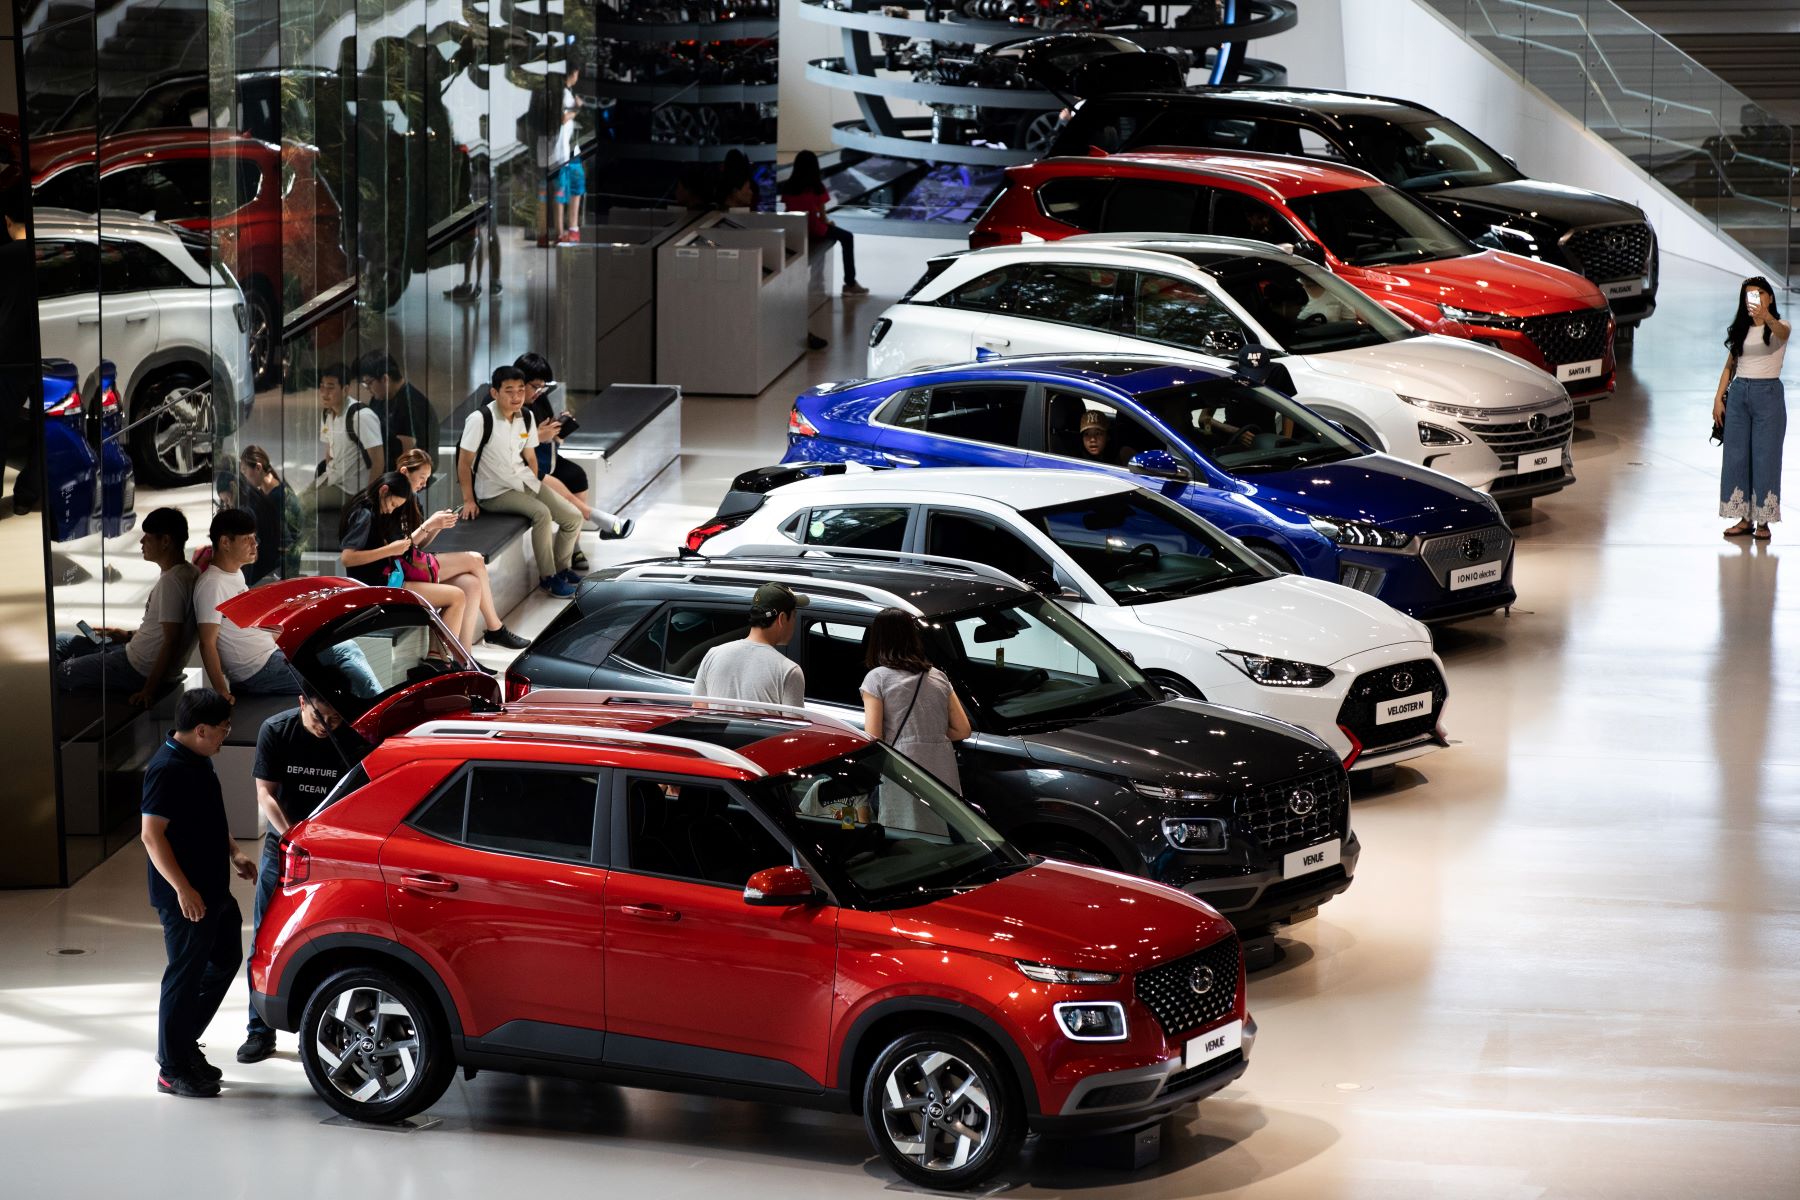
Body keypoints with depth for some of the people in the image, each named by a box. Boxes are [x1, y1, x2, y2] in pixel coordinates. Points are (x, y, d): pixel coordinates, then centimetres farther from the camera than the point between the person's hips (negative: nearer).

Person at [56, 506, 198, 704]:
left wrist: (149, 691, -22)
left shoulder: (171, 581, -26)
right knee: (61, 642, 17)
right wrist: (130, 635, 15)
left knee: (60, 673, -6)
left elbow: (172, 641, -27)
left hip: (140, 669, -10)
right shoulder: (186, 572, 5)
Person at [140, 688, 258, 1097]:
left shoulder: (199, 760, 9)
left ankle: (183, 1044, 30)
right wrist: (183, 889, -25)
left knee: (224, 961, 19)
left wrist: (233, 852, 14)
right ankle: (172, 1070, 9)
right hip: (186, 898, -10)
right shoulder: (167, 769, -21)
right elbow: (151, 833, -24)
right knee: (185, 976, -2)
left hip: (214, 890, 10)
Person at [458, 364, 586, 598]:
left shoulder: (526, 417, 2)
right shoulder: (480, 419, -19)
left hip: (523, 481, 7)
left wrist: (536, 488, 11)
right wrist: (468, 500, -12)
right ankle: (547, 577, -16)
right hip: (494, 491, -7)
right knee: (541, 513, -29)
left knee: (573, 517, -2)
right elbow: (464, 462, -13)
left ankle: (562, 567, 21)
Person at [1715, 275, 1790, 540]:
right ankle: (1745, 519, 9)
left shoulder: (1779, 327, -2)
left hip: (1768, 393, -5)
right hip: (1739, 394, 5)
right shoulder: (1740, 330, 12)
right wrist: (1718, 398, 2)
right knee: (1736, 456, 3)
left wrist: (1766, 318, -50)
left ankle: (1763, 521, -1)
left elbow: (1781, 331, -28)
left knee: (1765, 457, -5)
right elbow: (1729, 366, 13)